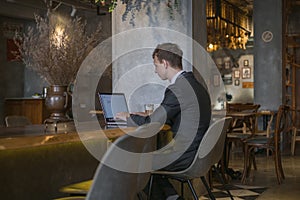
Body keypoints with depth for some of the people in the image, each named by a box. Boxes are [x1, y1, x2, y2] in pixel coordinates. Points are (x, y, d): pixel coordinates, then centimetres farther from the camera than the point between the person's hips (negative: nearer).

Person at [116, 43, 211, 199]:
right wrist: (147, 116, 20)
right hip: (197, 154, 9)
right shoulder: (197, 85, 10)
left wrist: (128, 117, 2)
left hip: (184, 158, -9)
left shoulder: (177, 89, -19)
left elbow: (151, 125, -16)